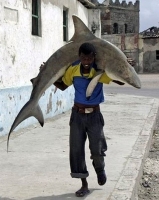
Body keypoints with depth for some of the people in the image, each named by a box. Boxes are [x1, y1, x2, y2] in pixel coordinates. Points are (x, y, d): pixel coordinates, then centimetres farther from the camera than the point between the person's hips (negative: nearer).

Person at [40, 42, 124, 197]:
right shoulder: (72, 69, -7)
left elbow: (121, 81, -10)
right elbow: (63, 86, 9)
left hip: (94, 115, -2)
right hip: (77, 114, 2)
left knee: (97, 150, 3)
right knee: (76, 150, 2)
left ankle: (100, 169, 39)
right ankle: (84, 185, 14)